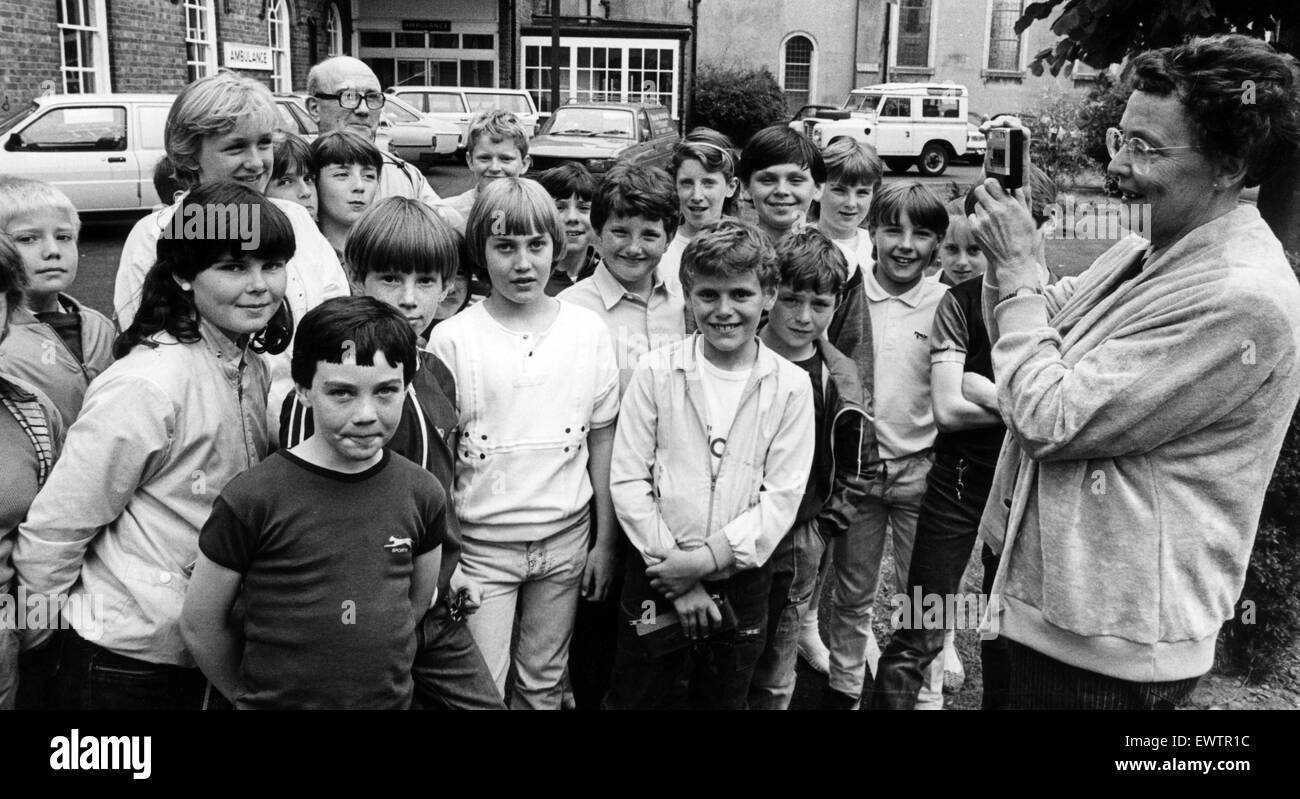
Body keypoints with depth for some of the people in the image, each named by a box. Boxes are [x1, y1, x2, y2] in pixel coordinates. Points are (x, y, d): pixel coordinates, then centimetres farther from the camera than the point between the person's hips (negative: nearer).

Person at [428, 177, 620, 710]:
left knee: (542, 684, 15)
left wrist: (604, 542, 5)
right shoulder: (451, 338, -8)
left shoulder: (589, 331, -1)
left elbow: (602, 441, 5)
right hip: (482, 543, -2)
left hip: (566, 540, 2)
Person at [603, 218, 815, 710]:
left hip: (742, 582, 1)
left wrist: (708, 557, -16)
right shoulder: (656, 372, -6)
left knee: (723, 701, 17)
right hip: (657, 577, -1)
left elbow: (783, 495, -7)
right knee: (637, 698, 11)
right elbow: (627, 480, -7)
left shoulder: (790, 385, -4)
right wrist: (674, 567, -12)